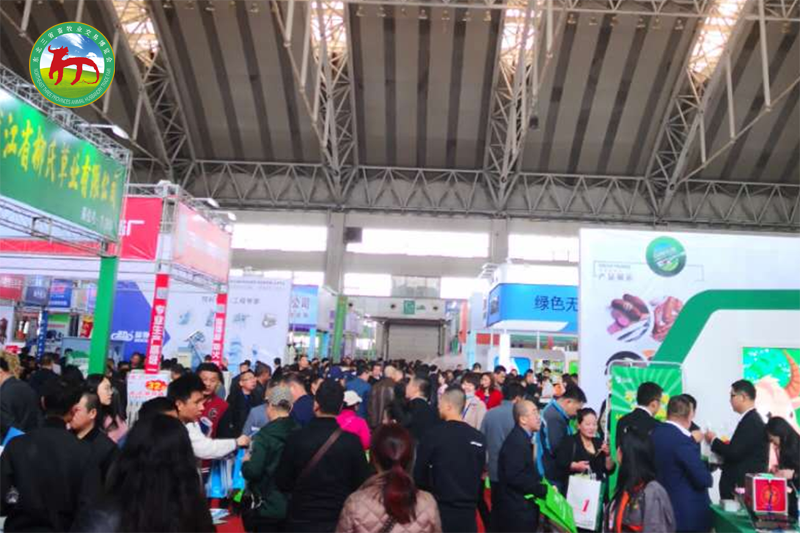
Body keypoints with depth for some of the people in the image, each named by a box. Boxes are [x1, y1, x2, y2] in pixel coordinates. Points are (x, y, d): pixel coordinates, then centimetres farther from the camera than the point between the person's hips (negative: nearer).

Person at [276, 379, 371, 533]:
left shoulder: (296, 438, -15)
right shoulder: (352, 441, -15)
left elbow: (282, 483, -4)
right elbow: (362, 484, -6)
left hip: (300, 520, 0)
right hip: (339, 520, 0)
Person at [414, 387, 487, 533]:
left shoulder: (433, 435, -14)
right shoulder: (478, 437, -2)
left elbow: (419, 472, -6)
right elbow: (479, 473, 8)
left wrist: (428, 493, 12)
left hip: (440, 509, -3)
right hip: (468, 510, 3)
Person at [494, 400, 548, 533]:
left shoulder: (522, 438, 12)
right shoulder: (517, 441, -20)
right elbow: (514, 476, -26)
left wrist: (540, 484, 4)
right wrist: (543, 490, -21)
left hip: (520, 506, 10)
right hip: (515, 509, -10)